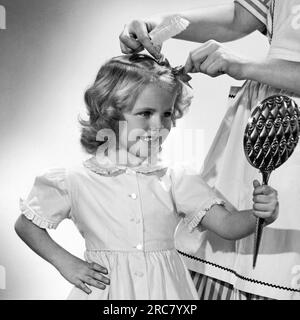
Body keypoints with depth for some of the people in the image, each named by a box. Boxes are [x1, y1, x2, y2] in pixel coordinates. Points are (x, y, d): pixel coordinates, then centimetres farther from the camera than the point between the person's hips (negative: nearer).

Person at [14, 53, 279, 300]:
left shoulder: (176, 180, -4)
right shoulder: (75, 182, -8)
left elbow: (227, 225, -10)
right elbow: (25, 225, 4)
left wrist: (259, 215, -29)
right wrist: (66, 263, -5)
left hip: (164, 288, 2)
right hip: (106, 288, -1)